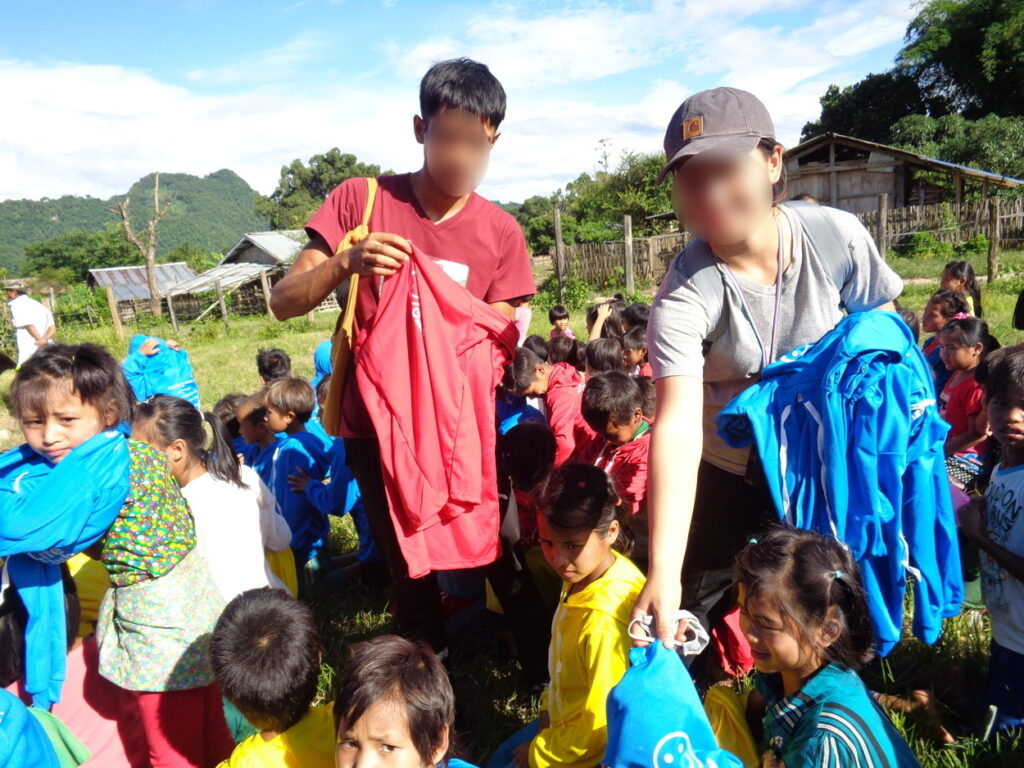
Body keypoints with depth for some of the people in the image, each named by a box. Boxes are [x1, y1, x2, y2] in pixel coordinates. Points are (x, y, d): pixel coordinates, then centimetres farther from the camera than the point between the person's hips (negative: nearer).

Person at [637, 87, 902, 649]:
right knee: (678, 630, 5)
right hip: (727, 479, -2)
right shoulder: (685, 293, -26)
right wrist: (663, 573, -43)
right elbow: (677, 425, -35)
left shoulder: (838, 237, -18)